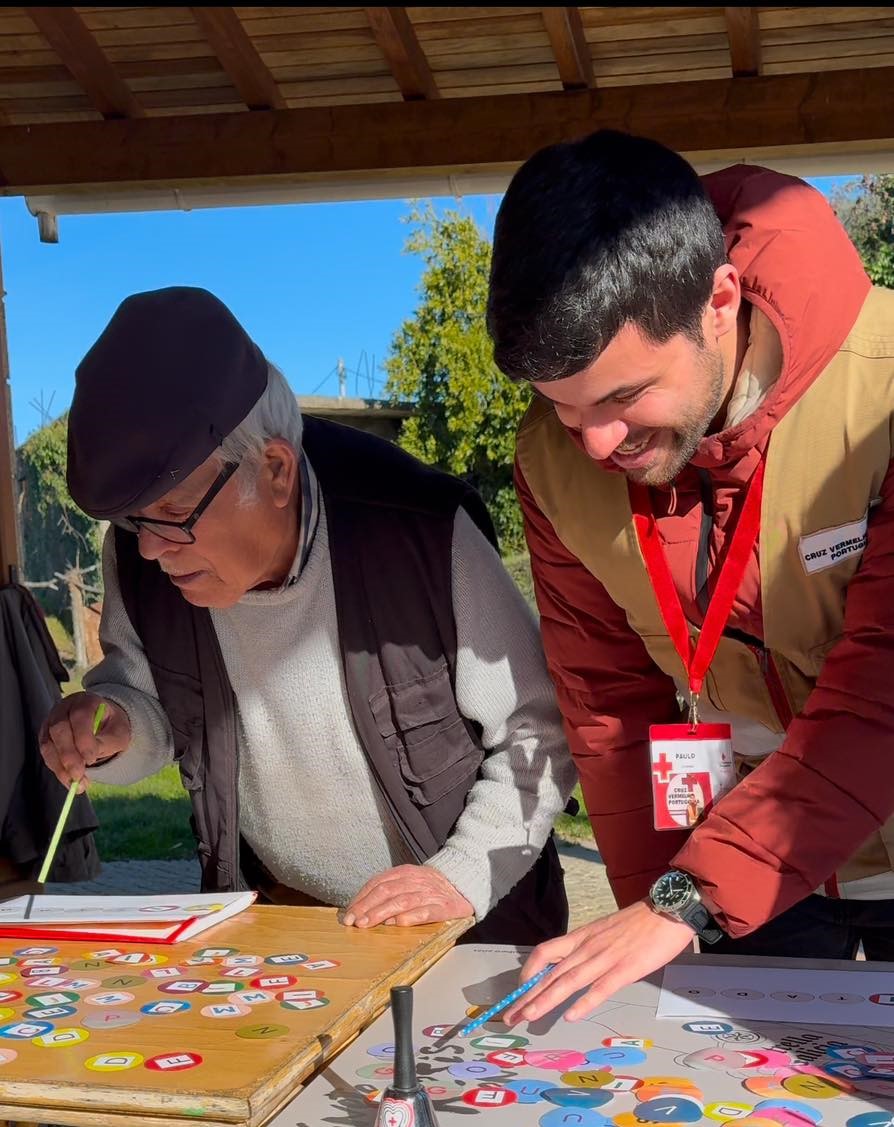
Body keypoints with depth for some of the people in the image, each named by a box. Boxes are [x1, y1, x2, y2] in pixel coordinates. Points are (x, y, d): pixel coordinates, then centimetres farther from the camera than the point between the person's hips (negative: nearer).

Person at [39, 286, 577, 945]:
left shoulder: (425, 535, -22)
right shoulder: (139, 554, -10)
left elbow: (538, 728, -12)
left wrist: (465, 876, -20)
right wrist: (116, 731, -14)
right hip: (268, 927, 3)